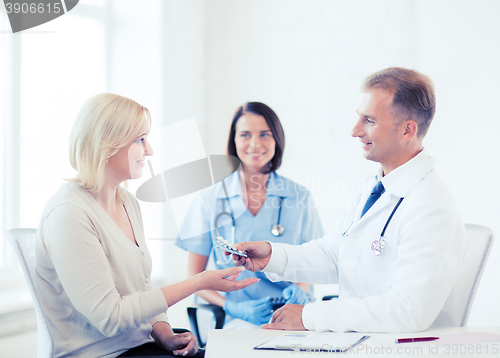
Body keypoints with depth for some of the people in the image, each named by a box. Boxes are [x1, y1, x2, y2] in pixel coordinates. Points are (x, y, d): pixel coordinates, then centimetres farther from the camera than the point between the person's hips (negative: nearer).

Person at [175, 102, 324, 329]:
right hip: (238, 321, -2)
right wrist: (234, 308, -12)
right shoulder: (209, 201, 6)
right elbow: (194, 278, 6)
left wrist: (300, 289, -9)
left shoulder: (299, 197, 9)